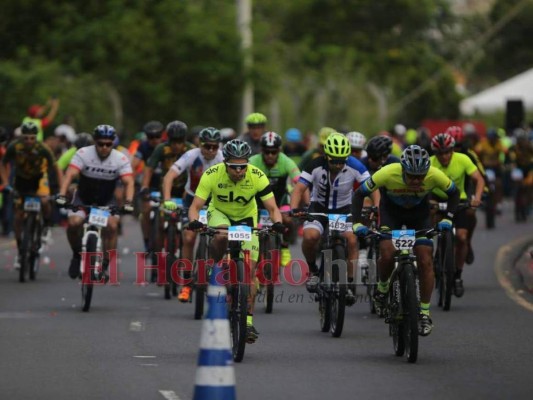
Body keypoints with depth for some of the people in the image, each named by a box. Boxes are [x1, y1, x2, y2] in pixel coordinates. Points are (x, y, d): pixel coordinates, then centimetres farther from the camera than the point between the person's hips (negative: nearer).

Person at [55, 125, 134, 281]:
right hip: (83, 198, 0)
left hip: (107, 200, 0)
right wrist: (61, 196, -43)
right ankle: (77, 255, 4)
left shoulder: (120, 159, -17)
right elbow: (70, 175, -28)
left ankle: (104, 266, -10)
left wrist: (128, 202, -42)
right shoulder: (83, 154, -19)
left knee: (112, 226, -24)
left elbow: (128, 182, -25)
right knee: (73, 223, -25)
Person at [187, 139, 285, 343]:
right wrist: (194, 221, -48)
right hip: (219, 213, -1)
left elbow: (272, 207, -24)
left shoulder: (257, 177, -26)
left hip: (246, 218, 1)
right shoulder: (212, 175, -28)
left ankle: (248, 321, -4)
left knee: (249, 272, -11)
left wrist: (277, 223, -46)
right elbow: (195, 206, -27)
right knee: (221, 236, -38)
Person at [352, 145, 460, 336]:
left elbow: (453, 192, -10)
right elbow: (360, 194, -21)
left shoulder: (435, 175, -31)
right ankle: (382, 290, 8)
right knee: (387, 255, -23)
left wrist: (448, 219, -21)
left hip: (419, 213, 1)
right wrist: (357, 222, -30)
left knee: (425, 261, -11)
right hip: (391, 211, -1)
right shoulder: (387, 174, -35)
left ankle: (424, 313, -1)